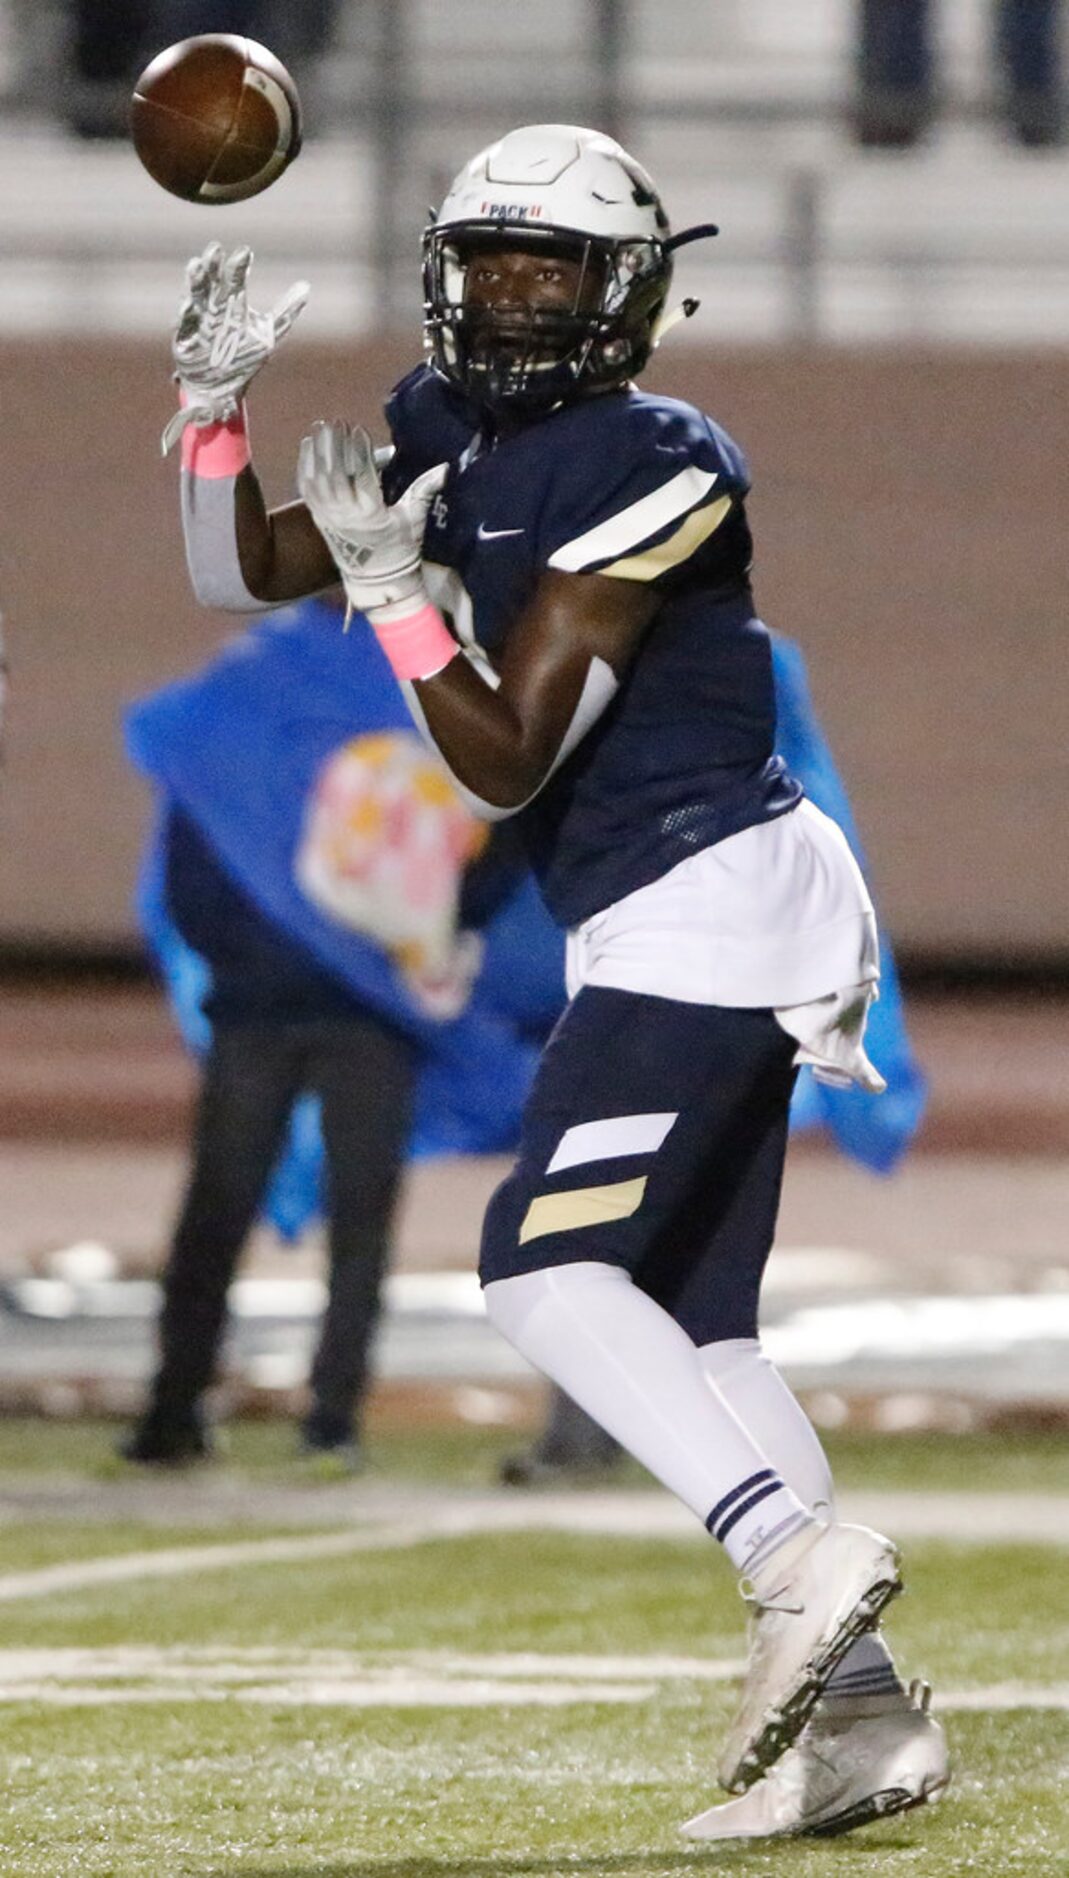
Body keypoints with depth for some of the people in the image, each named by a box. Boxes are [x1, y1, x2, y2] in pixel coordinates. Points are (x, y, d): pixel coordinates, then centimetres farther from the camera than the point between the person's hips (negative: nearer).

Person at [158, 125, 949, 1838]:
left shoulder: (646, 472, -16)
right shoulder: (456, 444, 9)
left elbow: (504, 761, -17)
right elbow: (239, 576, 15)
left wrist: (394, 586, -23)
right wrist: (215, 405, 1)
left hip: (706, 904, -9)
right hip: (679, 930, 9)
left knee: (546, 1270, -16)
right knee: (692, 1324, 7)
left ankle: (801, 1554, -24)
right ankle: (861, 1718, 5)